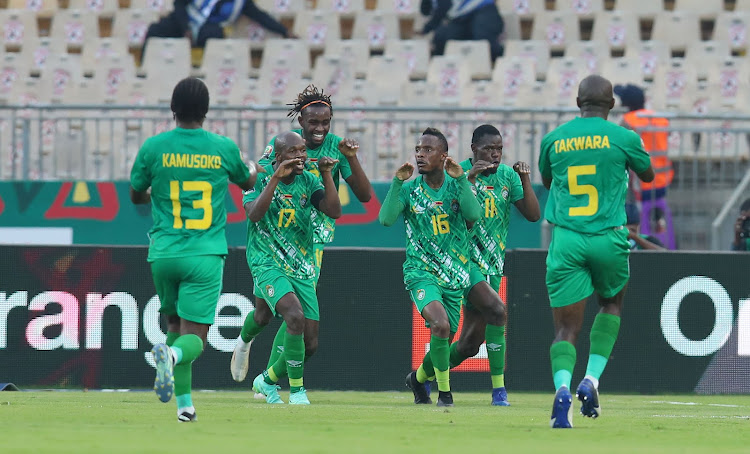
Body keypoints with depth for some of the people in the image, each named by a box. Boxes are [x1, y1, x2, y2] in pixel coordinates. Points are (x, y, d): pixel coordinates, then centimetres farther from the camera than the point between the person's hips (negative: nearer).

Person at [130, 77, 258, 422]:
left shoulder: (154, 147, -1)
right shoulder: (224, 149, -1)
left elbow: (136, 195, 13)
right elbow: (247, 183, 21)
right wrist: (253, 169, 46)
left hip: (163, 254, 2)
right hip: (205, 255, -2)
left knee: (175, 324, 20)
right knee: (194, 336, -4)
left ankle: (184, 403, 14)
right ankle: (172, 354, -39)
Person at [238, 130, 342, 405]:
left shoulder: (308, 181, 2)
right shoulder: (260, 178, -9)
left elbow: (335, 211, -8)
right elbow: (254, 214, -25)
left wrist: (326, 175, -16)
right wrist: (276, 177, -29)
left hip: (302, 266, 5)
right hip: (267, 262, -5)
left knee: (309, 340, 3)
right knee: (295, 316, -29)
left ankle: (267, 381, 30)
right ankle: (297, 391, -17)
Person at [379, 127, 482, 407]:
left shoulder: (456, 186, 0)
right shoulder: (409, 189, -2)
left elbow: (473, 215, -17)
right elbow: (386, 219, -16)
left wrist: (460, 179, -25)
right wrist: (397, 182, -23)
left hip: (455, 275, 3)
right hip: (421, 272, -3)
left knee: (446, 338, 12)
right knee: (440, 324, -28)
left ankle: (418, 378, 42)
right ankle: (444, 391, -14)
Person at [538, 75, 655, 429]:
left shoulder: (553, 140, 5)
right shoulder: (622, 138, -2)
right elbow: (647, 175, 18)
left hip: (566, 240, 1)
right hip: (608, 240, -1)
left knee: (566, 328, 1)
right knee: (612, 303, 26)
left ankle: (562, 386, -27)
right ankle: (592, 379, 9)